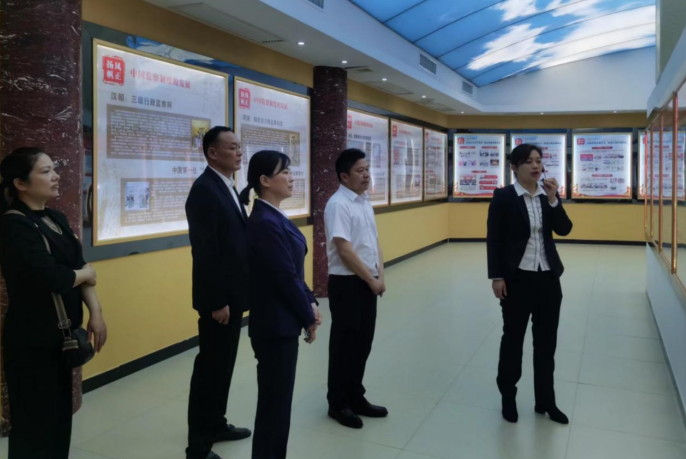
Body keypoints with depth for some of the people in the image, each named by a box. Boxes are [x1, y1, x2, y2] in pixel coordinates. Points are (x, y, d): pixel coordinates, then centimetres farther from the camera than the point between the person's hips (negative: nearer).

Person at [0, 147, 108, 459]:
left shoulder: (56, 218, 8)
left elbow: (80, 267, 4)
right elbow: (51, 278, -28)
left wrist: (95, 313, -7)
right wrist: (85, 273, -9)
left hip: (60, 333, 8)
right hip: (31, 339, -7)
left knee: (60, 413, 17)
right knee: (35, 420, 6)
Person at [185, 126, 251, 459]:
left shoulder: (228, 188, 12)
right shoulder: (204, 189, -17)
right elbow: (205, 252, -22)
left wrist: (233, 296, 15)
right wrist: (216, 301, -22)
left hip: (233, 293, 9)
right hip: (218, 297, -9)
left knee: (224, 363, 18)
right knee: (211, 366, 1)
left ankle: (216, 425, 33)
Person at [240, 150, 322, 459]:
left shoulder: (274, 217, 9)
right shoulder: (265, 222, -22)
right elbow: (286, 278, -21)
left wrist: (310, 303, 4)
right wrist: (308, 317, -9)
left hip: (282, 321, 10)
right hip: (275, 324, -10)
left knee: (278, 397, 19)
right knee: (274, 399, 5)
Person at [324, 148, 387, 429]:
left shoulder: (365, 202, 11)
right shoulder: (338, 205, -15)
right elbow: (345, 250, -20)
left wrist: (379, 276, 2)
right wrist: (371, 280, -13)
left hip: (368, 282, 8)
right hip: (347, 283, -8)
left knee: (363, 342, 15)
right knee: (345, 343, 3)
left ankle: (355, 397, 29)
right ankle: (338, 403, 19)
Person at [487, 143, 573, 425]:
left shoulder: (549, 195, 6)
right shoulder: (503, 197, -7)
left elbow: (564, 230, -3)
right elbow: (494, 239, -7)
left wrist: (553, 199, -14)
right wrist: (496, 277, -11)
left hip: (548, 277, 4)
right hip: (517, 278, -4)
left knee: (546, 341, 12)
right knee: (513, 338, 9)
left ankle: (545, 401, 27)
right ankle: (508, 397, 26)